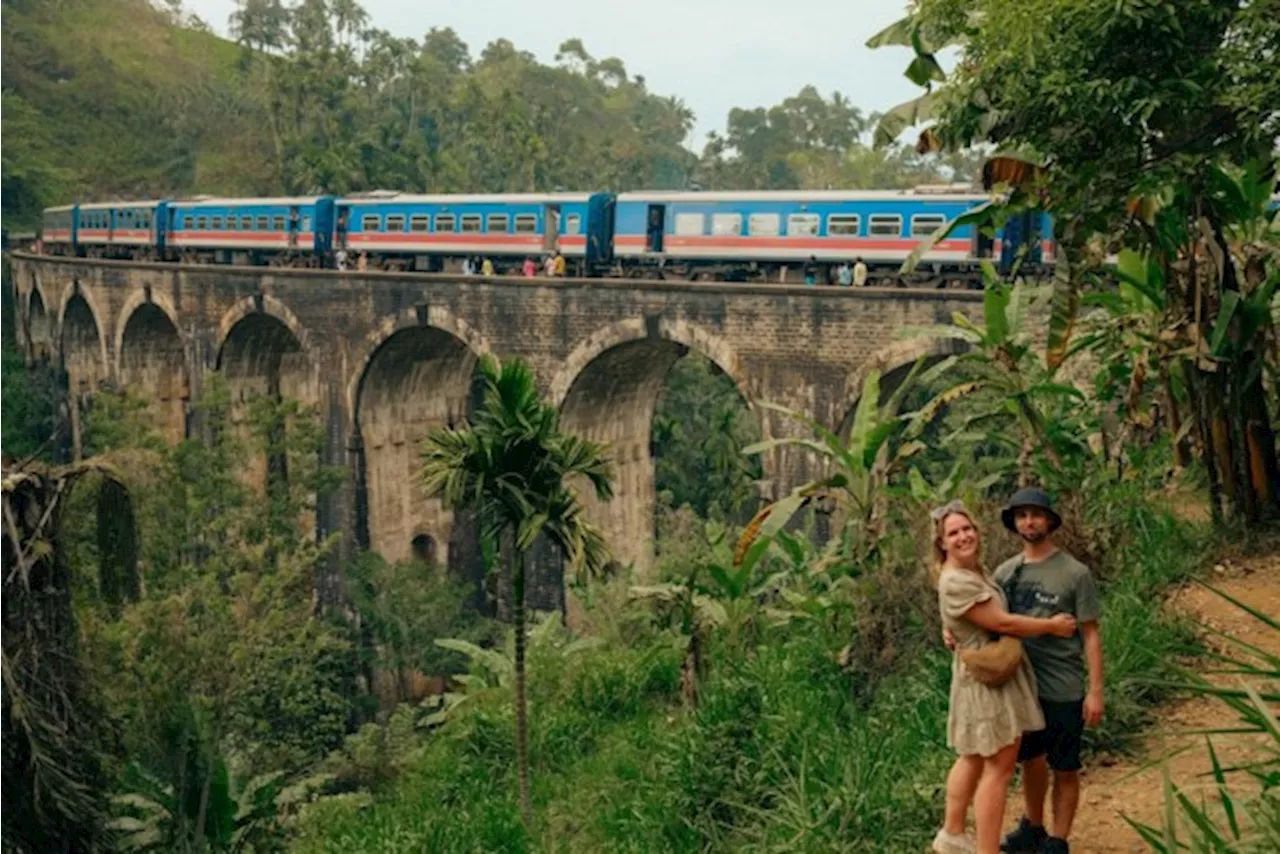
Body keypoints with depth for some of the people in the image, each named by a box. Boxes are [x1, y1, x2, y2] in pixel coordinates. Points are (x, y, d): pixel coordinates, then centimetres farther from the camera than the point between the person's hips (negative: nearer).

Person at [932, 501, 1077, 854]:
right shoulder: (956, 582, -24)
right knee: (999, 767, -7)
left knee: (975, 757, 20)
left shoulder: (971, 572, 8)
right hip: (990, 678, -11)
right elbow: (1002, 623, -22)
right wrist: (1052, 625, -10)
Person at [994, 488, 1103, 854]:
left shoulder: (1075, 573, -10)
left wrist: (1095, 691, -11)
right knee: (1030, 758, 19)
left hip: (1062, 689, -4)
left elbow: (1091, 634, -8)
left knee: (1064, 769, 7)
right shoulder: (1006, 572, 2)